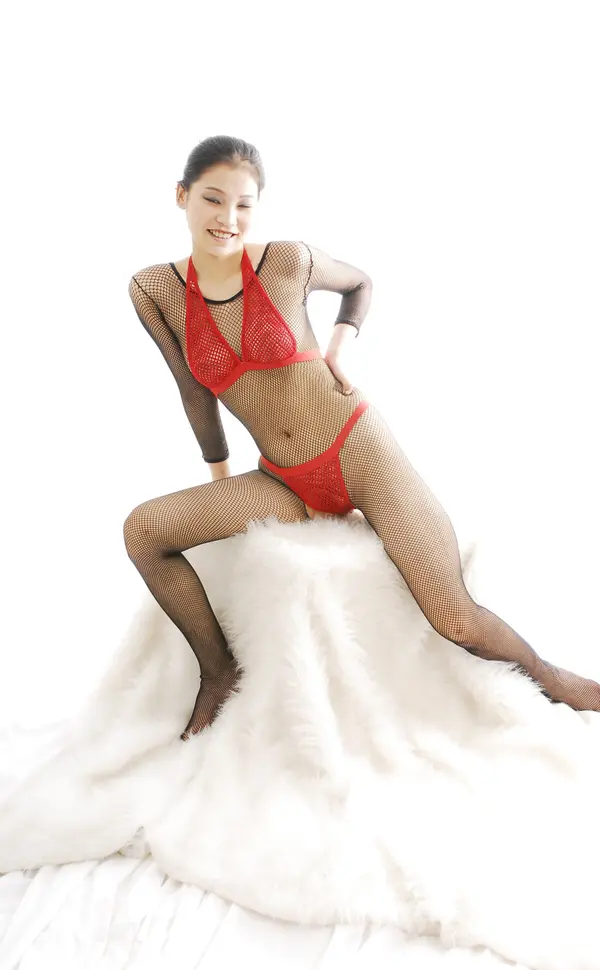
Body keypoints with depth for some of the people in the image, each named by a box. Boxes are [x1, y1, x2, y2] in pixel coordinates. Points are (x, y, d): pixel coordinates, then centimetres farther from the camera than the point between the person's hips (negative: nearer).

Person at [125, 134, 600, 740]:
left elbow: (360, 284, 14)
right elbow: (195, 390, 8)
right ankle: (219, 670, 2)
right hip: (285, 485, 3)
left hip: (360, 452, -3)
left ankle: (548, 676, 22)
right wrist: (221, 481, 15)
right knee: (142, 529, -17)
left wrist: (339, 351, -1)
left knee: (455, 620, -10)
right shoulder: (153, 291, -2)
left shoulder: (288, 262, -7)